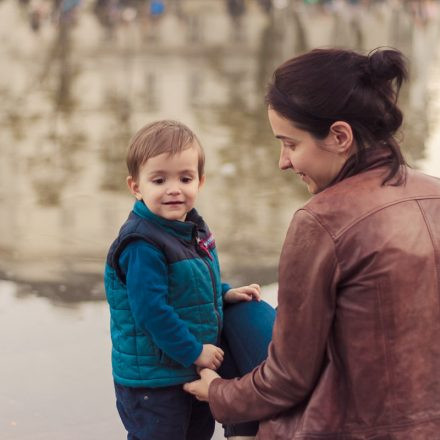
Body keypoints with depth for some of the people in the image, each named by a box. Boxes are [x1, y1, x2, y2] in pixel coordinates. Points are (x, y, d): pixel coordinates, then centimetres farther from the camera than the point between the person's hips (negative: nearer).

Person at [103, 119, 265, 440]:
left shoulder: (194, 230, 4)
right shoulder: (143, 245, -25)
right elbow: (151, 310, -27)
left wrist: (225, 294, 4)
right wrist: (193, 351, -21)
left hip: (197, 370, 9)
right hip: (152, 381, -9)